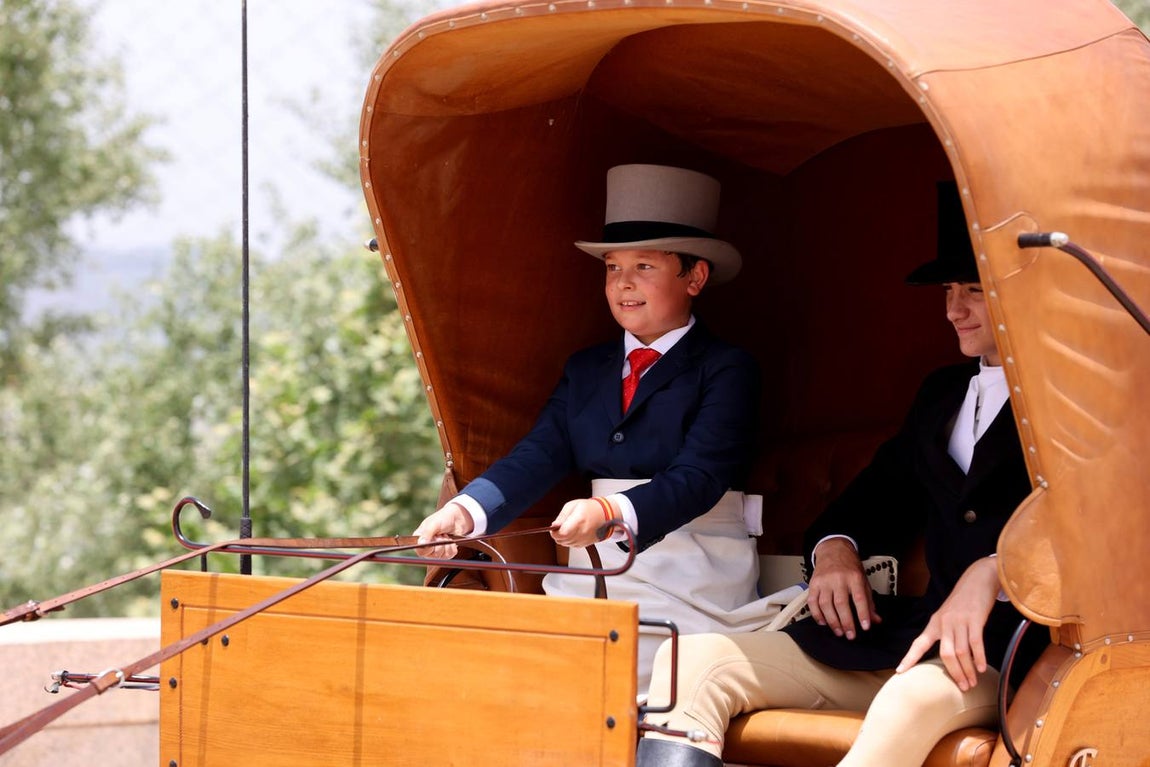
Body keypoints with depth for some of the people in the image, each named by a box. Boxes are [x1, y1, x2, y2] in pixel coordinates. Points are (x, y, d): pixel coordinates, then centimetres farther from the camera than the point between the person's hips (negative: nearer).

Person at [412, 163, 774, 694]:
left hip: (692, 589, -5)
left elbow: (698, 480, -15)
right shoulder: (585, 371, 19)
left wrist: (610, 512, -34)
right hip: (596, 577, 5)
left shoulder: (728, 371, 0)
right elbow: (537, 458, 5)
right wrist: (465, 511, -16)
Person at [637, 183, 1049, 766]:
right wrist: (834, 545, 6)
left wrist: (991, 571, -28)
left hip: (1019, 649, -7)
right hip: (914, 632, 8)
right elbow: (884, 491, 28)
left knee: (916, 696, -43)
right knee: (694, 659, -9)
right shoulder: (941, 394, 25)